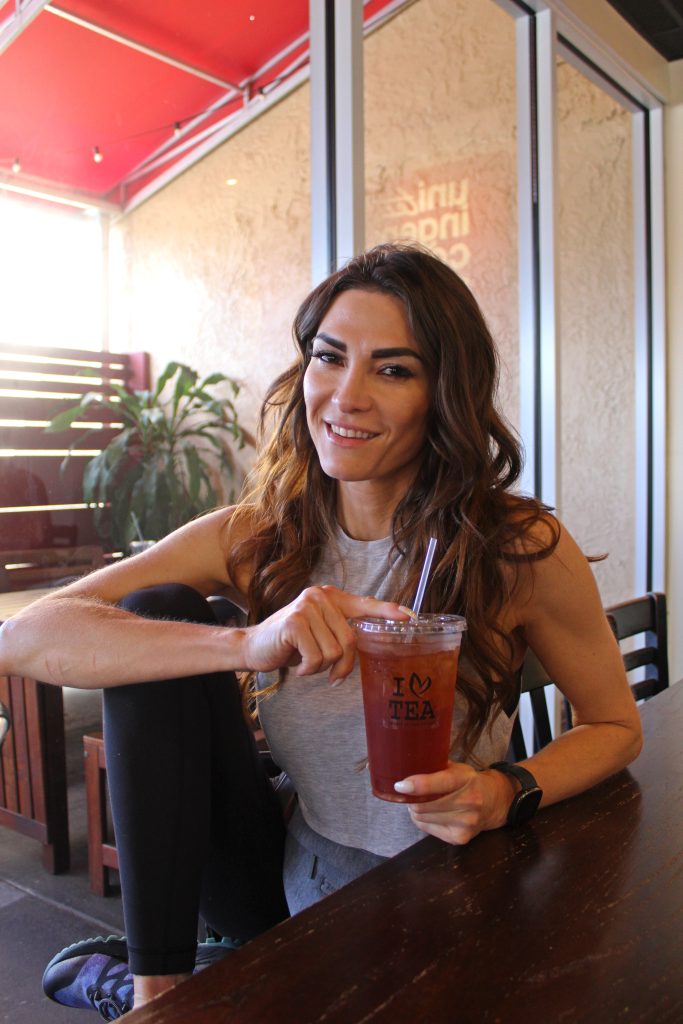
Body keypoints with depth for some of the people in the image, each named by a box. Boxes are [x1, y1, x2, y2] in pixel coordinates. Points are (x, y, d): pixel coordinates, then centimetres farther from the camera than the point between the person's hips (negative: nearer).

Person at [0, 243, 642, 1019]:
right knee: (159, 612, -15)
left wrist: (505, 795, -23)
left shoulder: (522, 550, -17)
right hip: (295, 883, 2)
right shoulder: (254, 539, -12)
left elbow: (614, 727, -2)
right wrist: (246, 644, -38)